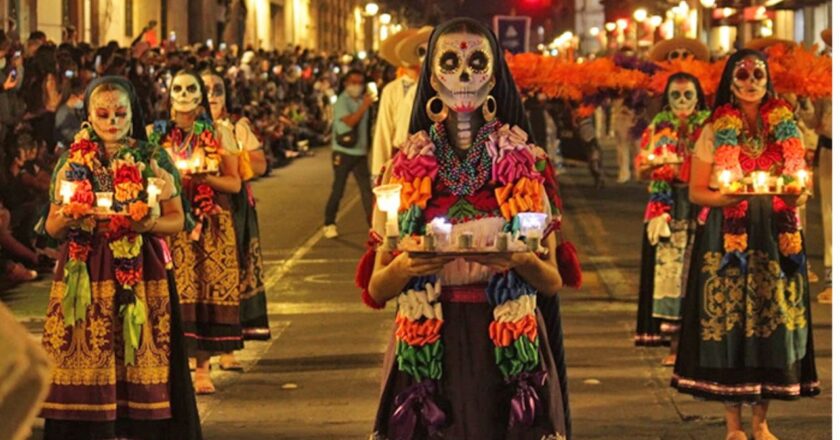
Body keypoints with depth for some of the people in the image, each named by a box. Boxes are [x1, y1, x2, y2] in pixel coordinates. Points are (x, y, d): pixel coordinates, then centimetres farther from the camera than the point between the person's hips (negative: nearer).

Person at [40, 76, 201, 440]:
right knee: (85, 364, -2)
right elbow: (52, 226, 11)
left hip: (141, 276, -1)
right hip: (85, 276, 1)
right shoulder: (71, 162, 9)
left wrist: (148, 223, -15)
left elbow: (176, 220, 5)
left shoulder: (153, 160, 4)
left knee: (141, 363, -4)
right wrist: (67, 218, -11)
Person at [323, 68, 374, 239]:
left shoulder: (363, 100, 11)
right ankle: (329, 224, 12)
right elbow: (350, 121, -22)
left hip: (360, 152, 5)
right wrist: (364, 106, -22)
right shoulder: (342, 101, -8)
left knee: (367, 189, -2)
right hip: (343, 152, -5)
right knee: (338, 190, 1)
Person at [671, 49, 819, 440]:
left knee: (774, 321, 1)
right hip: (728, 238, -2)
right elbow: (696, 191, 1)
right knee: (728, 321, -3)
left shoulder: (787, 129, 10)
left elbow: (801, 185, 15)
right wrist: (728, 196, -18)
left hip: (777, 237, 2)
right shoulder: (715, 131, 3)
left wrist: (795, 194, -9)